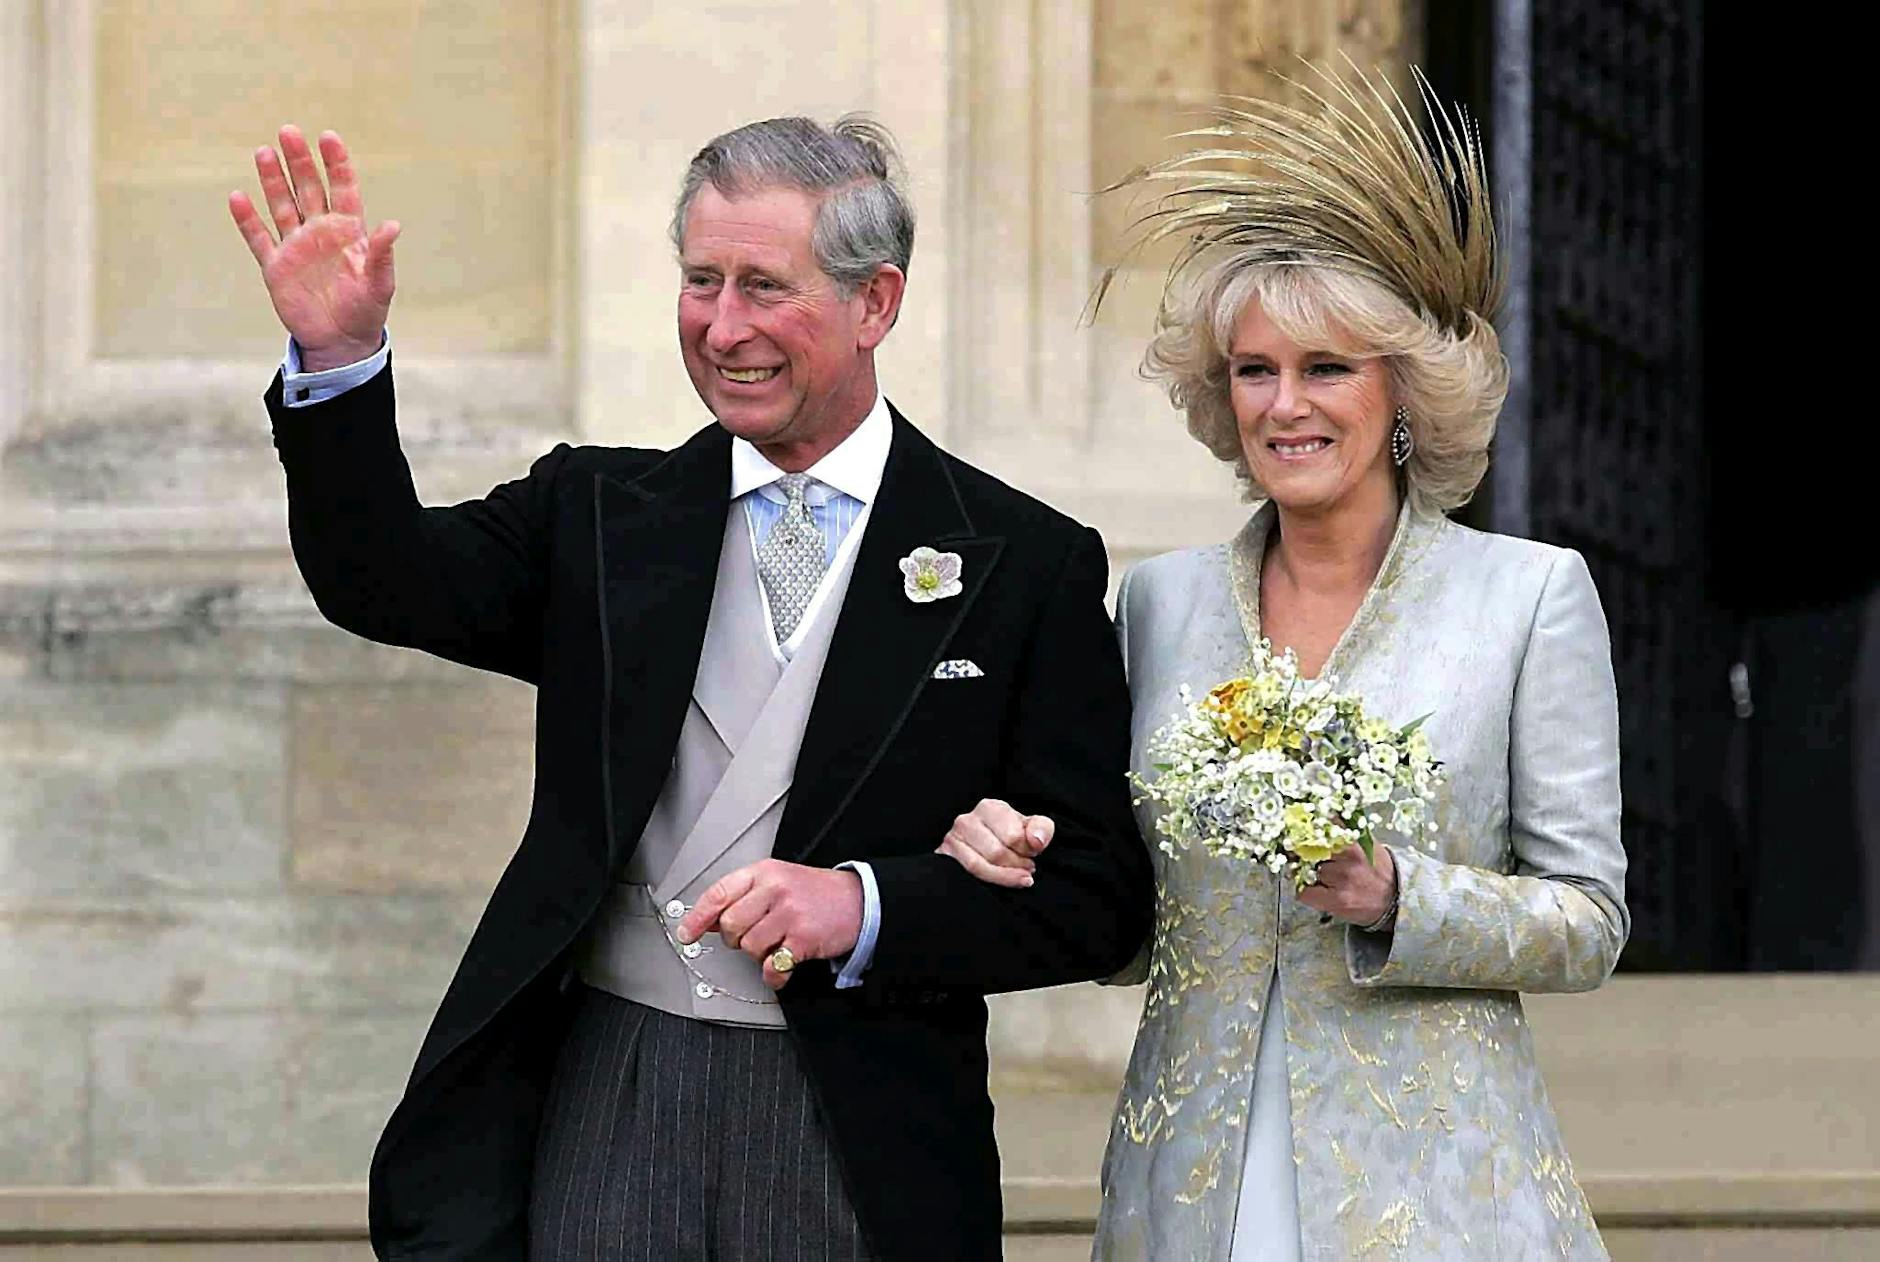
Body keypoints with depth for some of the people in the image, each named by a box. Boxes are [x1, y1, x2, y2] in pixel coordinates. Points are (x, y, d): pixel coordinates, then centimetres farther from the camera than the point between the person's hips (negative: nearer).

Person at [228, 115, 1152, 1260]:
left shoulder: (1027, 565, 0)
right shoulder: (601, 512, 10)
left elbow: (1100, 901, -3)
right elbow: (388, 583, -6)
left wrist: (867, 907, -18)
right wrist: (339, 357, -20)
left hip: (858, 1149, -2)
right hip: (601, 1113, 2)